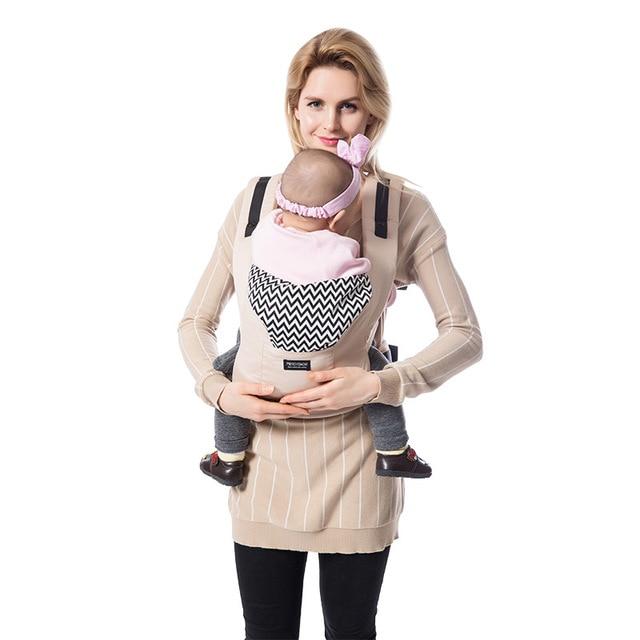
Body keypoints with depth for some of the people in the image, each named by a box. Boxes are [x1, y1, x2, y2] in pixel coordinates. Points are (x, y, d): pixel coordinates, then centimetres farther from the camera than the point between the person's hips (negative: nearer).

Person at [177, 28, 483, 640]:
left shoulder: (403, 208, -5)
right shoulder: (256, 198, 2)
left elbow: (465, 334, -4)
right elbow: (196, 321, 8)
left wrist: (380, 383, -17)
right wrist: (218, 388, -10)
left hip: (354, 464, -1)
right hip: (262, 457, 2)